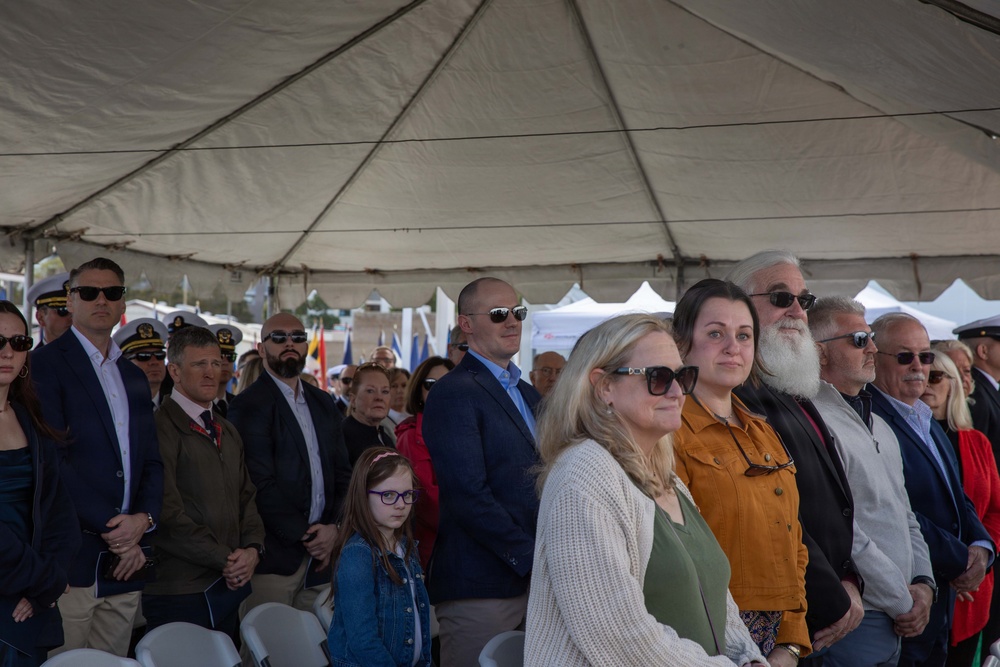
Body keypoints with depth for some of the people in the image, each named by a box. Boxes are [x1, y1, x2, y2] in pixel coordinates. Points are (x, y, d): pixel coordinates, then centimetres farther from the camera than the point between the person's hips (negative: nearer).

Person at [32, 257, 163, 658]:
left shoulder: (134, 377, 18)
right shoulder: (46, 363, -4)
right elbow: (53, 457, -13)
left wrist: (144, 518, -4)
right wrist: (111, 533, -13)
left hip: (126, 564, 6)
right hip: (73, 560, -6)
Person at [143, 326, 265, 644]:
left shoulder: (227, 432, 18)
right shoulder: (161, 428, -10)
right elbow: (167, 512, -16)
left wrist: (252, 549, -1)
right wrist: (225, 559, -12)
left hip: (229, 584, 7)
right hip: (178, 591, -7)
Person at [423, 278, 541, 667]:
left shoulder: (528, 395, 19)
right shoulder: (454, 393, -9)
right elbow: (469, 496, -17)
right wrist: (530, 558, -15)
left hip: (532, 577, 8)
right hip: (482, 586, -7)